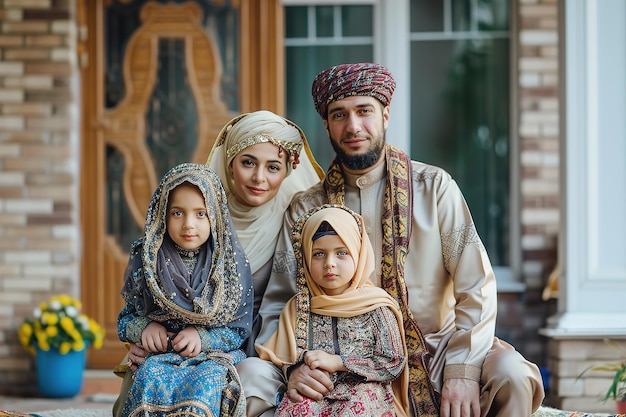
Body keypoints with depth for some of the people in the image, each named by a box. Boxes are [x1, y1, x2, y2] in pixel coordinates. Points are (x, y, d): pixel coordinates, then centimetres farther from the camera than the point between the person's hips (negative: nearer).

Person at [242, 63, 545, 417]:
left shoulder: (434, 187, 1)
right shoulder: (305, 209, 5)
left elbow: (476, 287, -5)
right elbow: (279, 304, 2)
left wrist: (463, 371, -18)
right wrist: (293, 367, -19)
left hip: (434, 350, -1)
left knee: (512, 375, -31)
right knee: (250, 377, -23)